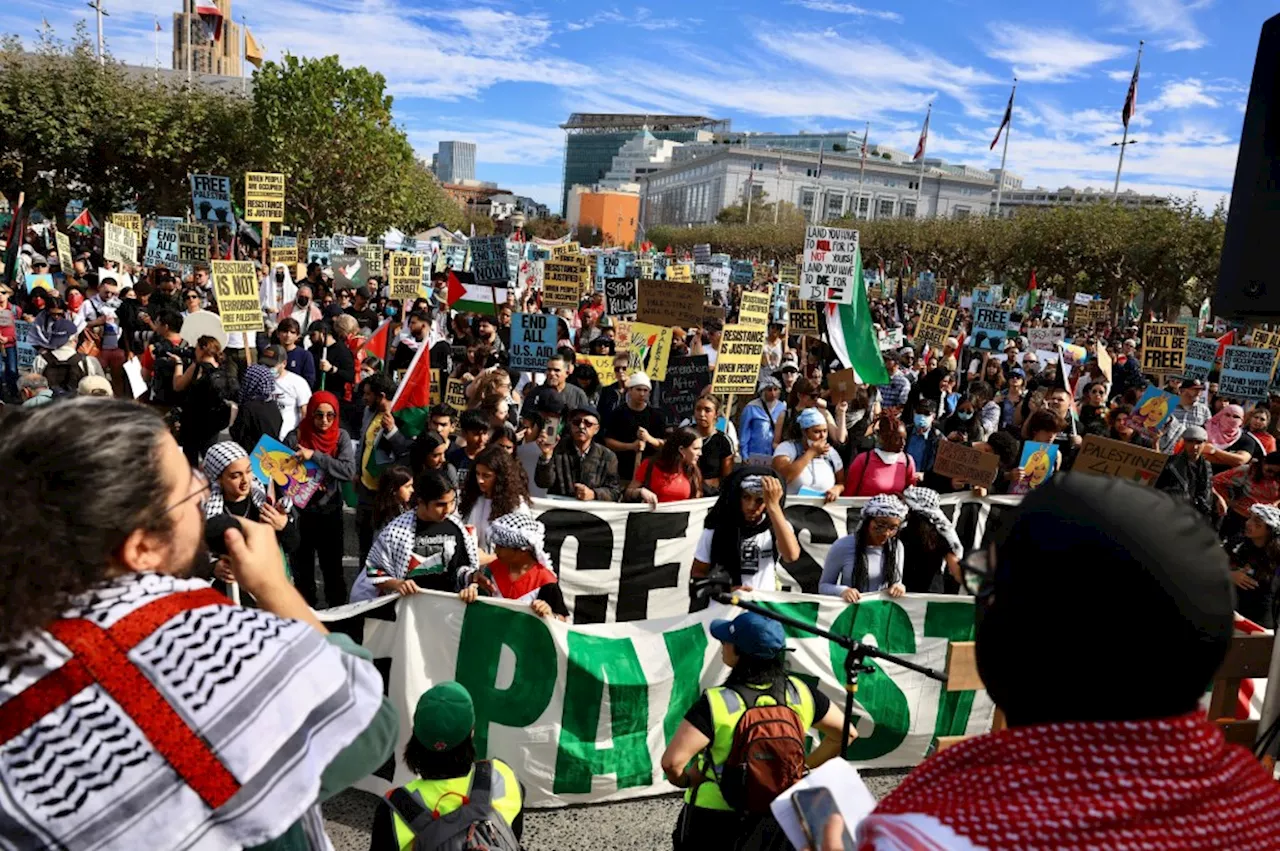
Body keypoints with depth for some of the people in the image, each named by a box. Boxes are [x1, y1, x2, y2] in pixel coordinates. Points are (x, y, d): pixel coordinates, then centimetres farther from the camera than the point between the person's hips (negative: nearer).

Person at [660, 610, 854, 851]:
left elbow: (671, 762, -32)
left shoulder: (717, 703, -25)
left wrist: (684, 780, -10)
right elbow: (847, 733, 2)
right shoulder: (799, 693, -10)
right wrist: (805, 767, 8)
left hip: (715, 818, -4)